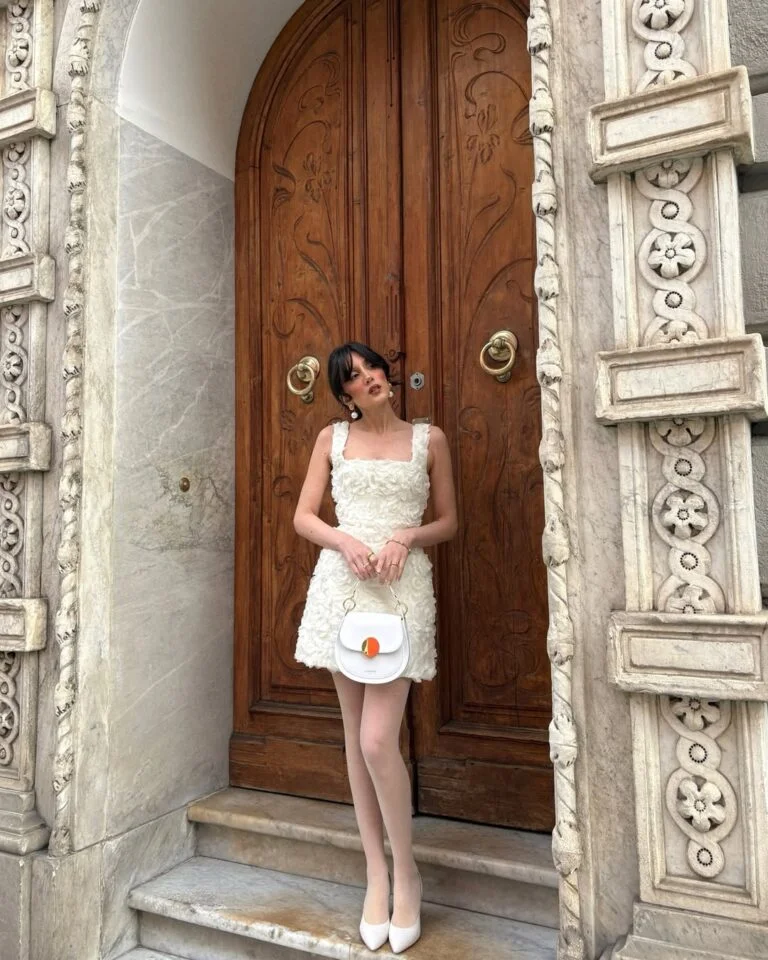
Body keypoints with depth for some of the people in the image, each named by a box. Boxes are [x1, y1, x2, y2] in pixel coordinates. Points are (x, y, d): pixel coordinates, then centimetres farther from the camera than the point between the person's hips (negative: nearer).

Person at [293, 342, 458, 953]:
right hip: (342, 582, 3)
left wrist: (404, 537, -10)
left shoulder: (428, 439, 7)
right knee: (355, 736, 7)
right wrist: (345, 541, -12)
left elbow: (448, 523, 9)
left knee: (378, 739, -10)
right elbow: (304, 517, 7)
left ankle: (406, 871, 13)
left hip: (403, 585, -2)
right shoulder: (332, 438, 11)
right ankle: (376, 872, 22)